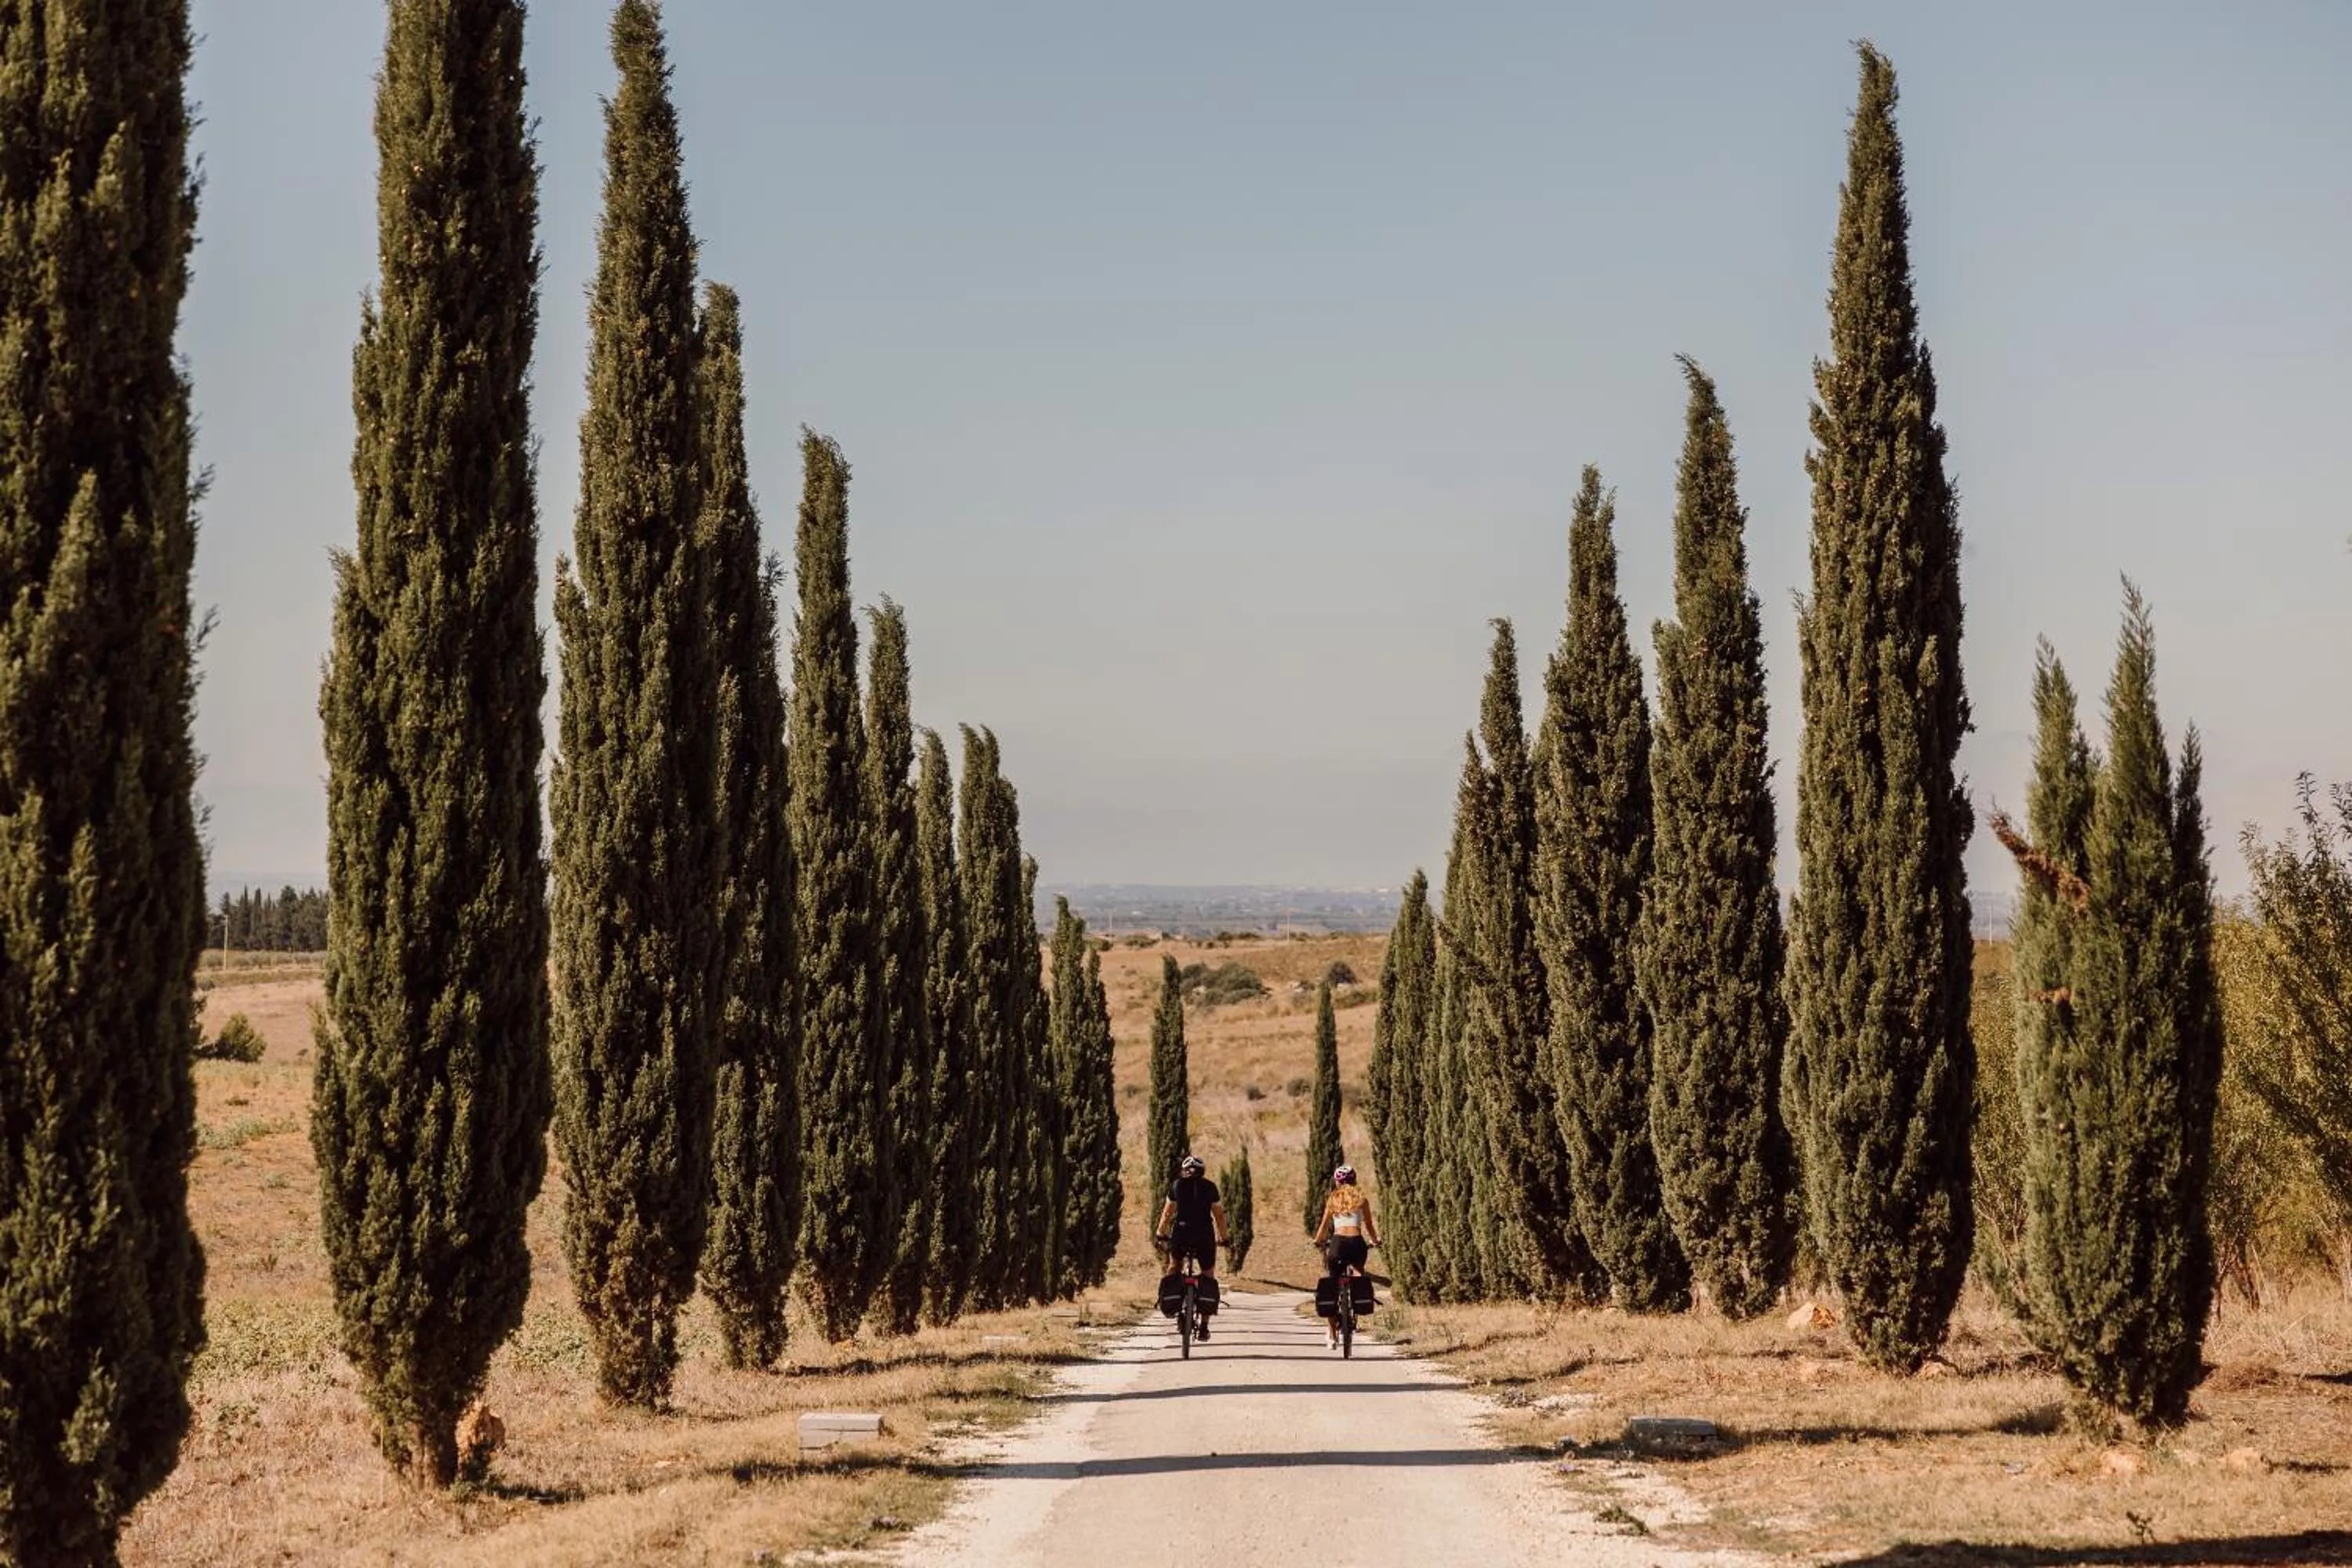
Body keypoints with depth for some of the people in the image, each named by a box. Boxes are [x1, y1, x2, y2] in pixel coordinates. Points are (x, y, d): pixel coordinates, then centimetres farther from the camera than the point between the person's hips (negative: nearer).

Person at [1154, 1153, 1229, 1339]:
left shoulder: (1177, 1185, 7)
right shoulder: (1209, 1187, 6)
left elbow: (1168, 1212, 12)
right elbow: (1219, 1214, 7)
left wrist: (1161, 1232, 25)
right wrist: (1222, 1238, 17)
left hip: (1181, 1233, 1)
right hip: (1205, 1236, -1)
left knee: (1175, 1263, 32)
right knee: (1208, 1277, 11)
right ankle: (1204, 1326, 6)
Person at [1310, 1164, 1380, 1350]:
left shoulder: (1332, 1199, 13)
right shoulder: (1362, 1198, 12)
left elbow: (1324, 1225, 15)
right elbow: (1369, 1225, 16)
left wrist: (1318, 1241, 32)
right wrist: (1375, 1241, 34)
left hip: (1338, 1243, 0)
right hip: (1357, 1243, 0)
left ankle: (1333, 1334, 2)